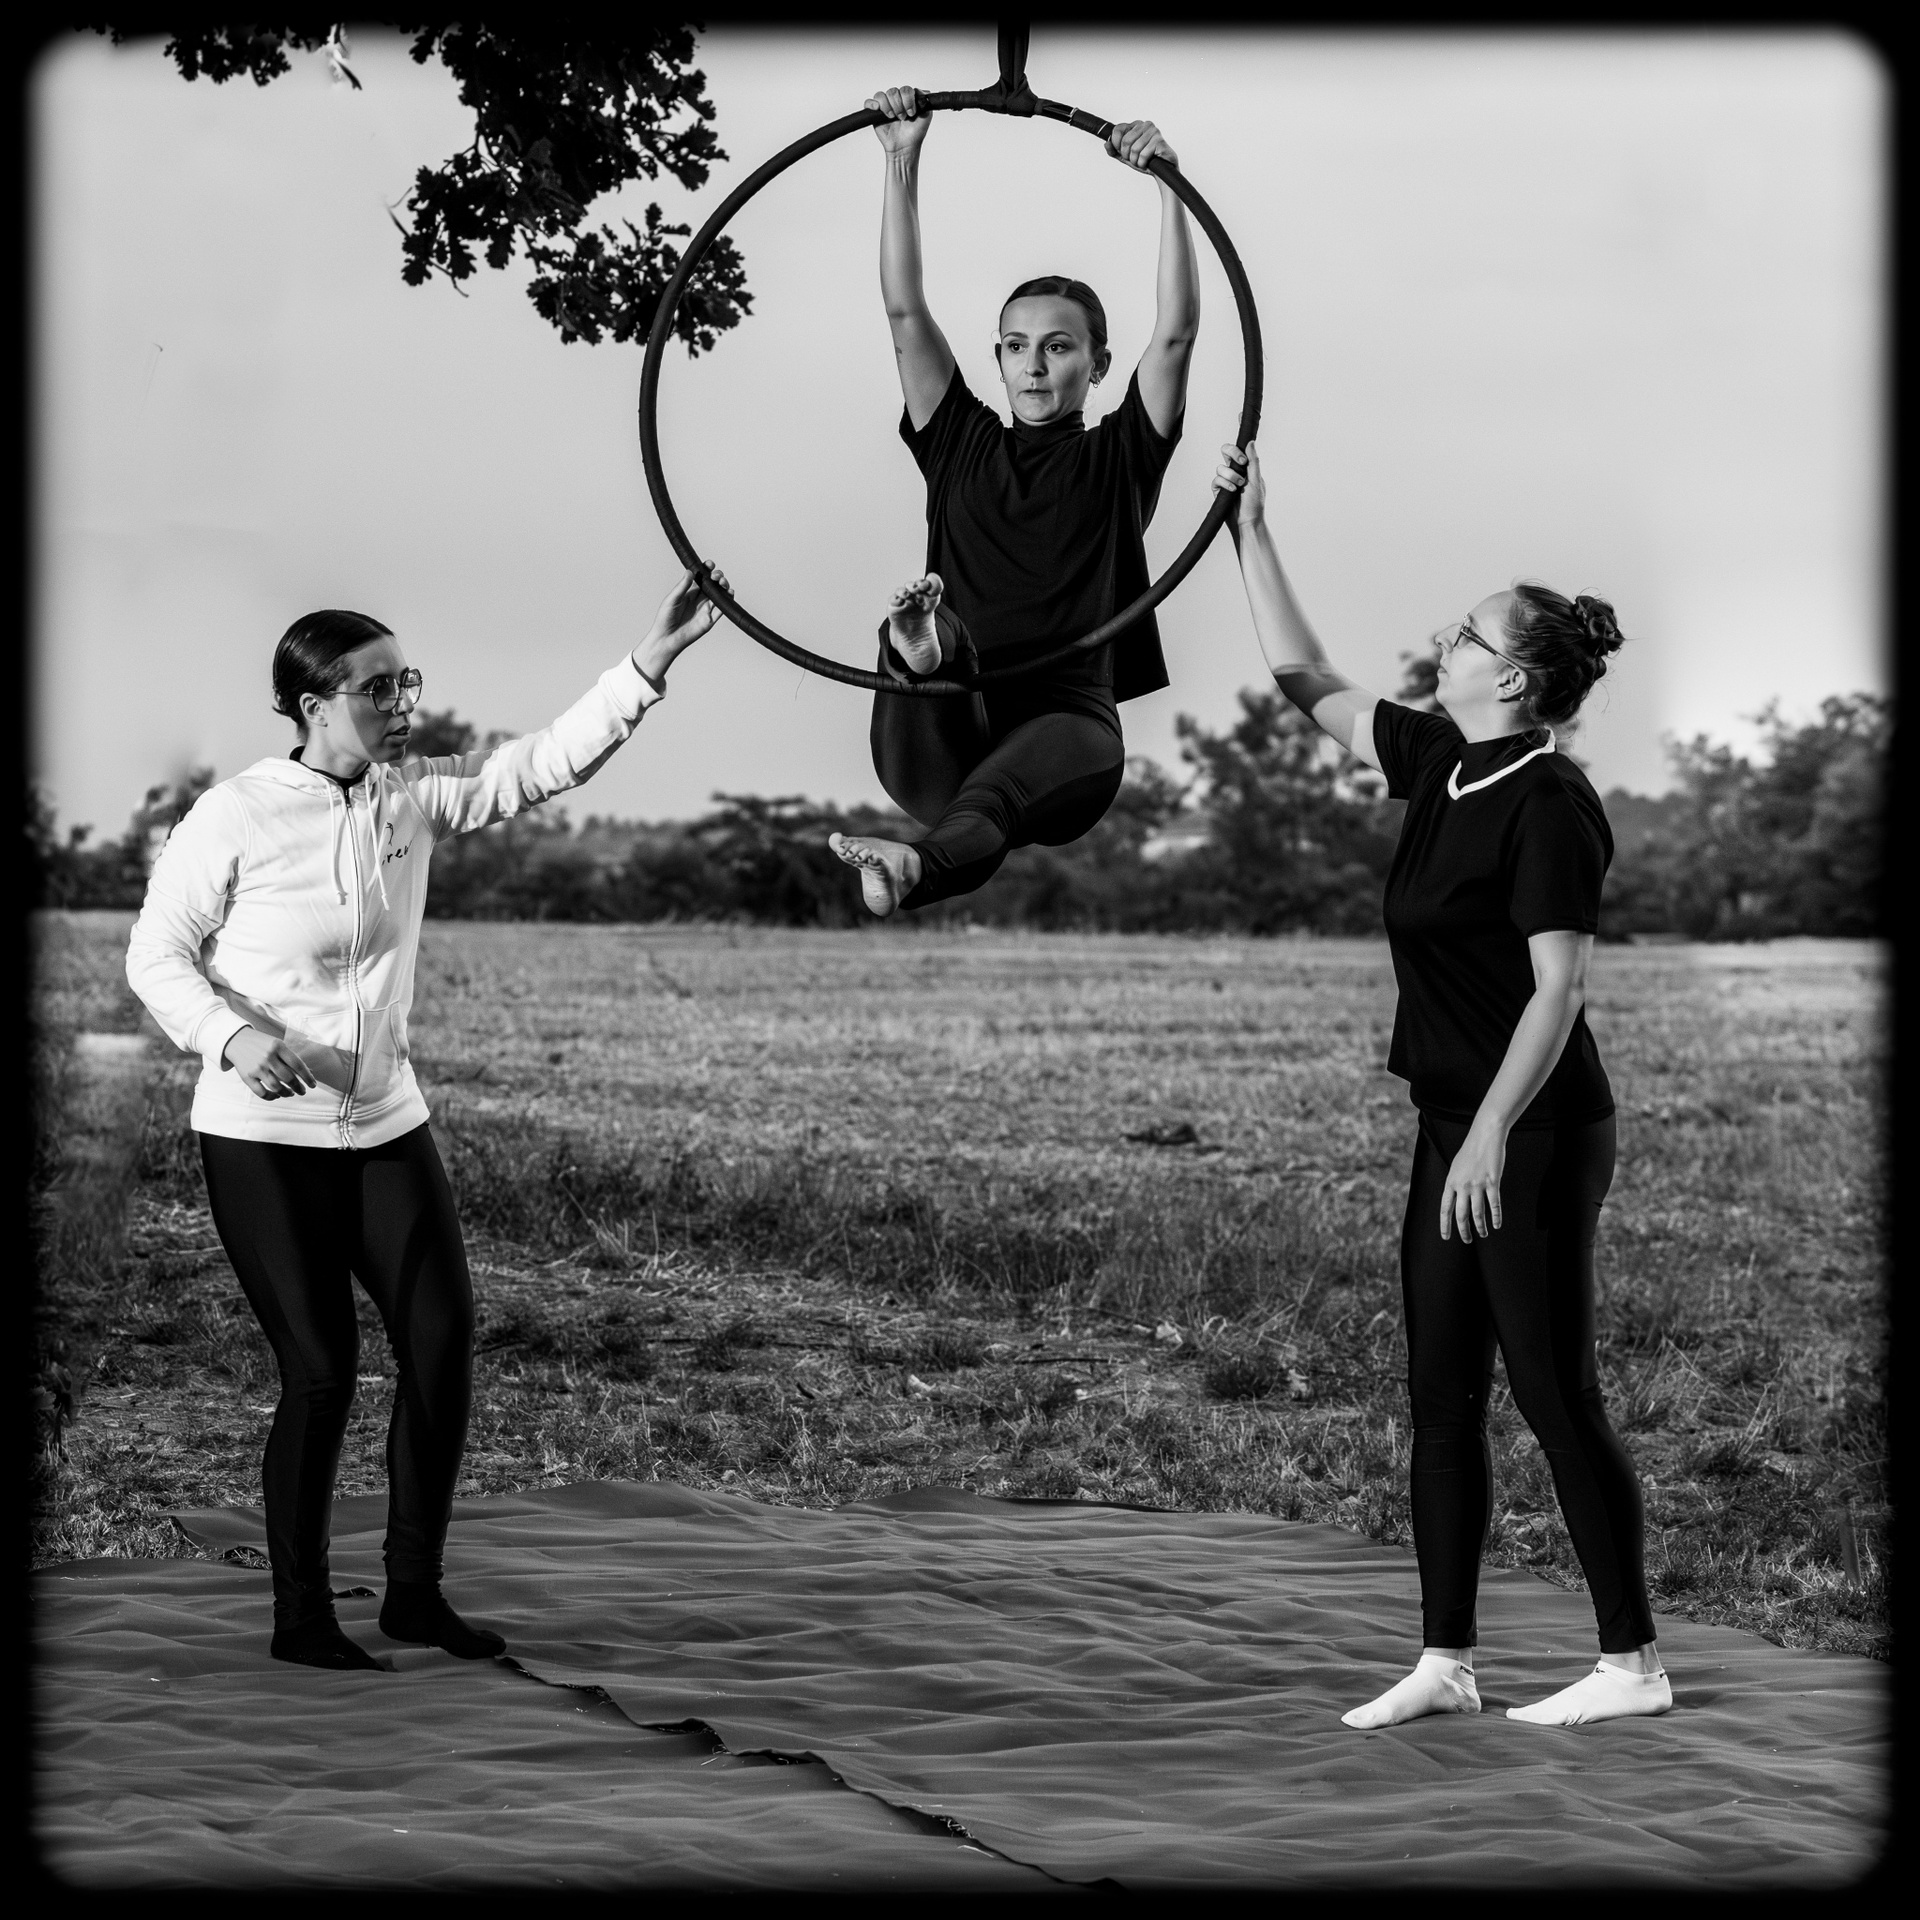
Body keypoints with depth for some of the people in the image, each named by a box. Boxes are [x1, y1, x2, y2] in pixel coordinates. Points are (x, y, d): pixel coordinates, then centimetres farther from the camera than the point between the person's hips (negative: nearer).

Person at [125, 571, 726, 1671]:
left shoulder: (415, 798, 2)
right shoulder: (236, 818, -12)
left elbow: (545, 764, -2)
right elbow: (157, 953, -6)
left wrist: (653, 662, -12)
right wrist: (231, 1036, -25)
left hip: (386, 1125, 6)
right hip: (265, 1137, -5)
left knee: (444, 1344, -1)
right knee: (323, 1370, -6)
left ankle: (415, 1592, 15)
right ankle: (301, 1617, 10)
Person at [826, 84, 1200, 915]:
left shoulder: (1118, 458, 18)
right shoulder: (961, 445, 23)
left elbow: (1176, 331, 5)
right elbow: (905, 312, 15)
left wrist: (1167, 188, -3)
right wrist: (902, 164, 8)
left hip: (1066, 723, -3)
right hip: (944, 751, 3)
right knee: (919, 627, -31)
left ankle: (922, 864, -69)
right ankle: (921, 649, -67)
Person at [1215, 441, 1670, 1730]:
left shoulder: (1549, 804, -16)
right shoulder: (1441, 768, 9)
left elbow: (1558, 986, -20)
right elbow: (1311, 685, 19)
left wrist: (1491, 1135, -23)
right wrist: (1252, 533, 18)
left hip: (1535, 1137, -9)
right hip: (1457, 1132, 9)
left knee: (1556, 1397, -4)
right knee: (1442, 1404, 9)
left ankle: (1634, 1663, 5)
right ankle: (1447, 1663, 15)